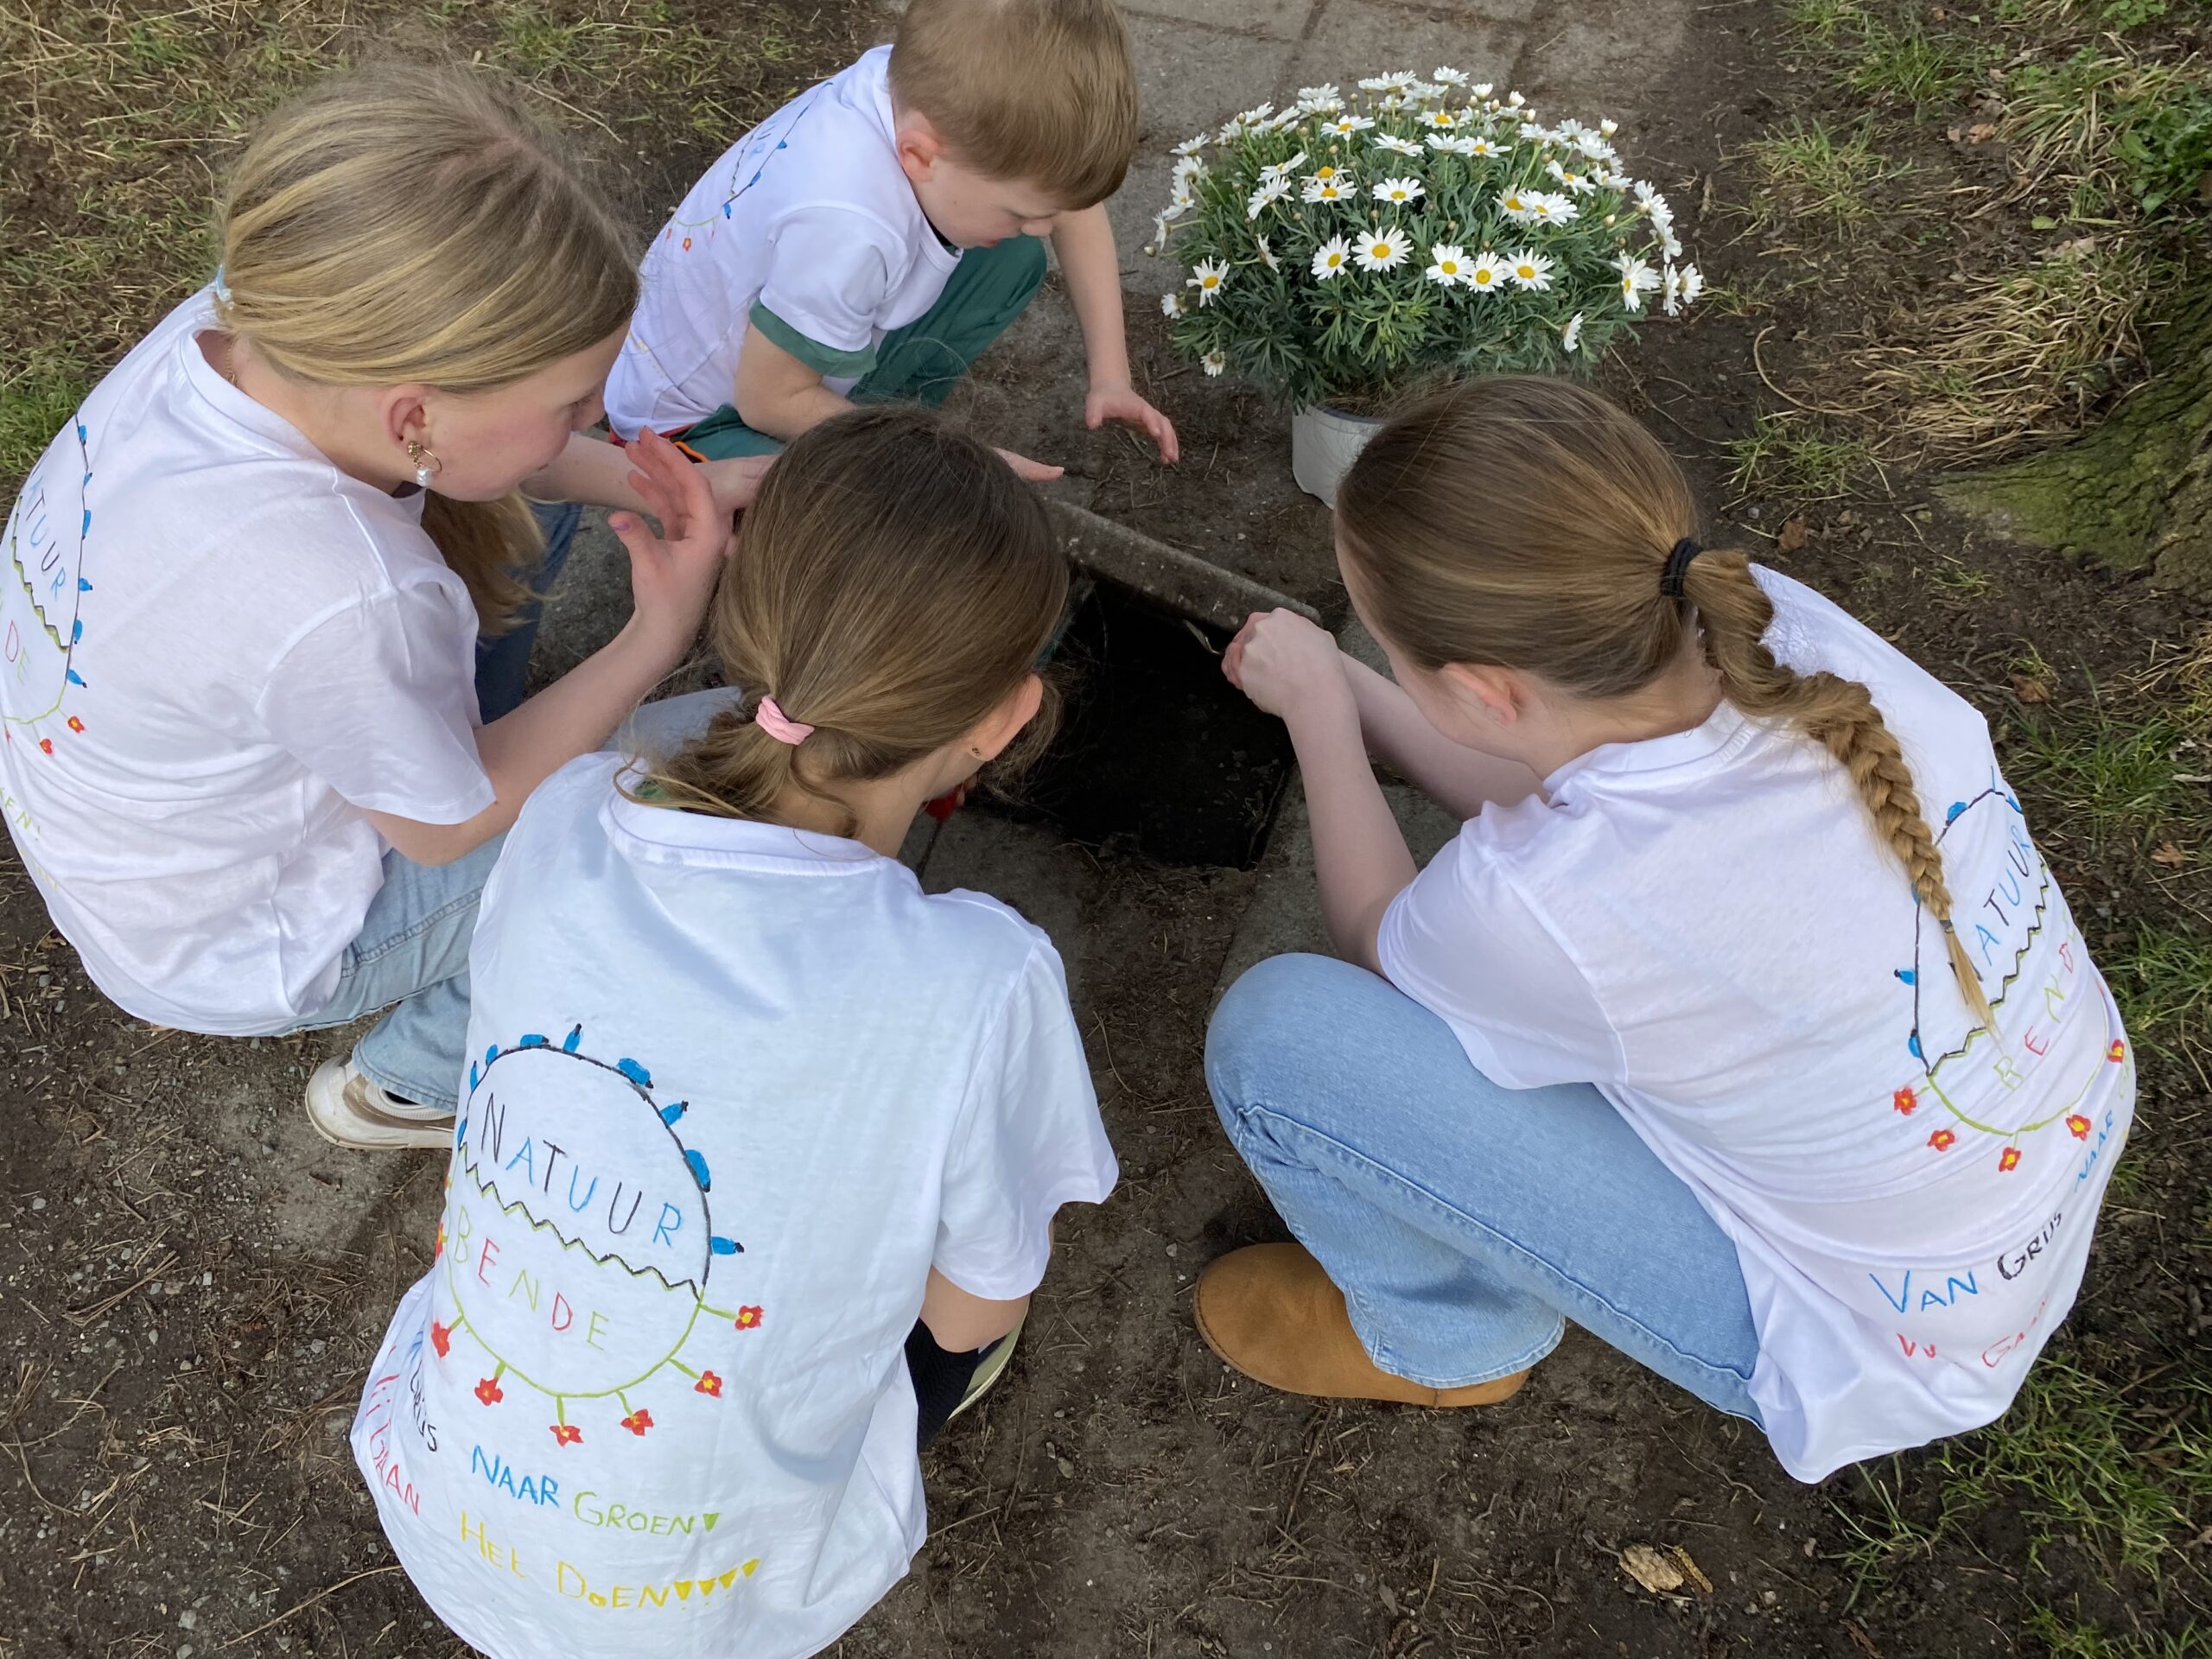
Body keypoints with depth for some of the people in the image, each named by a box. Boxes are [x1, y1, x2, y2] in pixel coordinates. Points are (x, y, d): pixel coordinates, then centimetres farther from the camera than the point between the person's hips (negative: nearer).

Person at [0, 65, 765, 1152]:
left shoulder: (245, 326, -22)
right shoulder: (342, 604, -43)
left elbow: (467, 453, -1)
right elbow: (453, 823, -23)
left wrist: (660, 485, -11)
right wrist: (665, 628, -19)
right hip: (225, 942, -7)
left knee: (496, 551, 17)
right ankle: (411, 1082, 19)